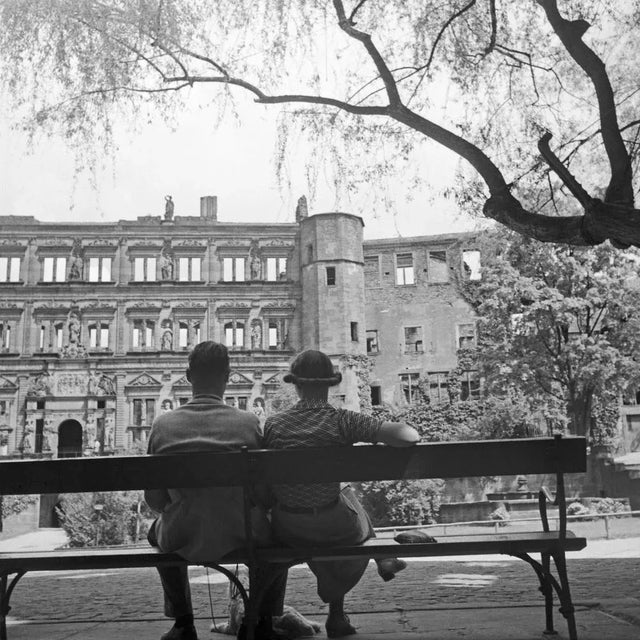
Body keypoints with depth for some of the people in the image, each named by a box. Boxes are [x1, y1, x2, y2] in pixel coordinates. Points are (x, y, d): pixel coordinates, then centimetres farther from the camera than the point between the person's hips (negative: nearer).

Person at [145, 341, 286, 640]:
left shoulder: (163, 424, -8)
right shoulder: (249, 422, -11)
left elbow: (154, 498, -1)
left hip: (183, 541, 1)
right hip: (244, 539, -1)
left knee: (158, 530, 36)